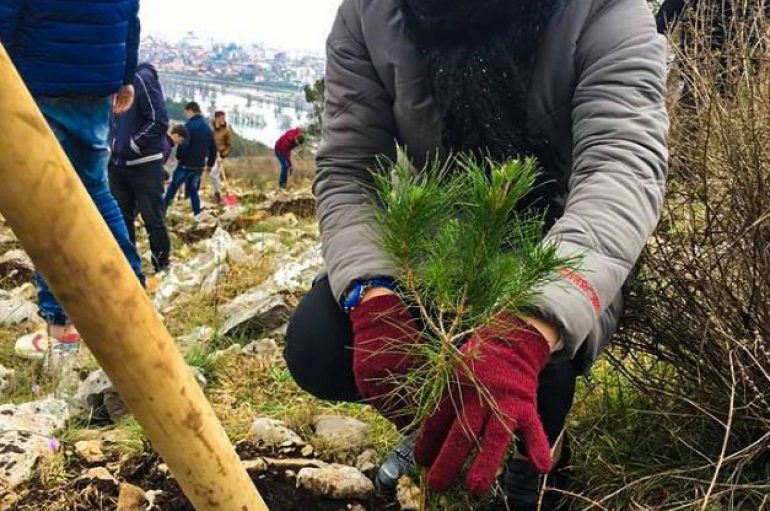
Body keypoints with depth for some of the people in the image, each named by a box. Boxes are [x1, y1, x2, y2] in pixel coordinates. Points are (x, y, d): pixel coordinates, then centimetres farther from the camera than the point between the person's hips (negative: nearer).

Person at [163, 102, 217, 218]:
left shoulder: (190, 125, -12)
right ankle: (198, 213, 6)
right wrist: (209, 164, 21)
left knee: (173, 188, 5)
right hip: (199, 166, 6)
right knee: (193, 189, 16)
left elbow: (183, 144, -21)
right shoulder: (208, 128, 11)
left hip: (186, 164, -6)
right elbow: (213, 149, 14)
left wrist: (179, 157, -4)